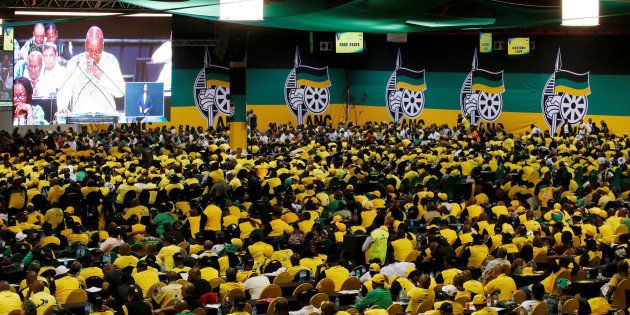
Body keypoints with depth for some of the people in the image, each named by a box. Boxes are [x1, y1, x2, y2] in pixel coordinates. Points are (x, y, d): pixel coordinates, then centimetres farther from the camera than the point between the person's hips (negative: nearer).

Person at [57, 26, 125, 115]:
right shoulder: (74, 62, 6)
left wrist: (99, 74, -12)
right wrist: (62, 107, -20)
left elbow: (120, 92, -4)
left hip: (106, 115, -1)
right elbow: (64, 92, 1)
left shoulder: (111, 61, 5)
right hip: (79, 116, 1)